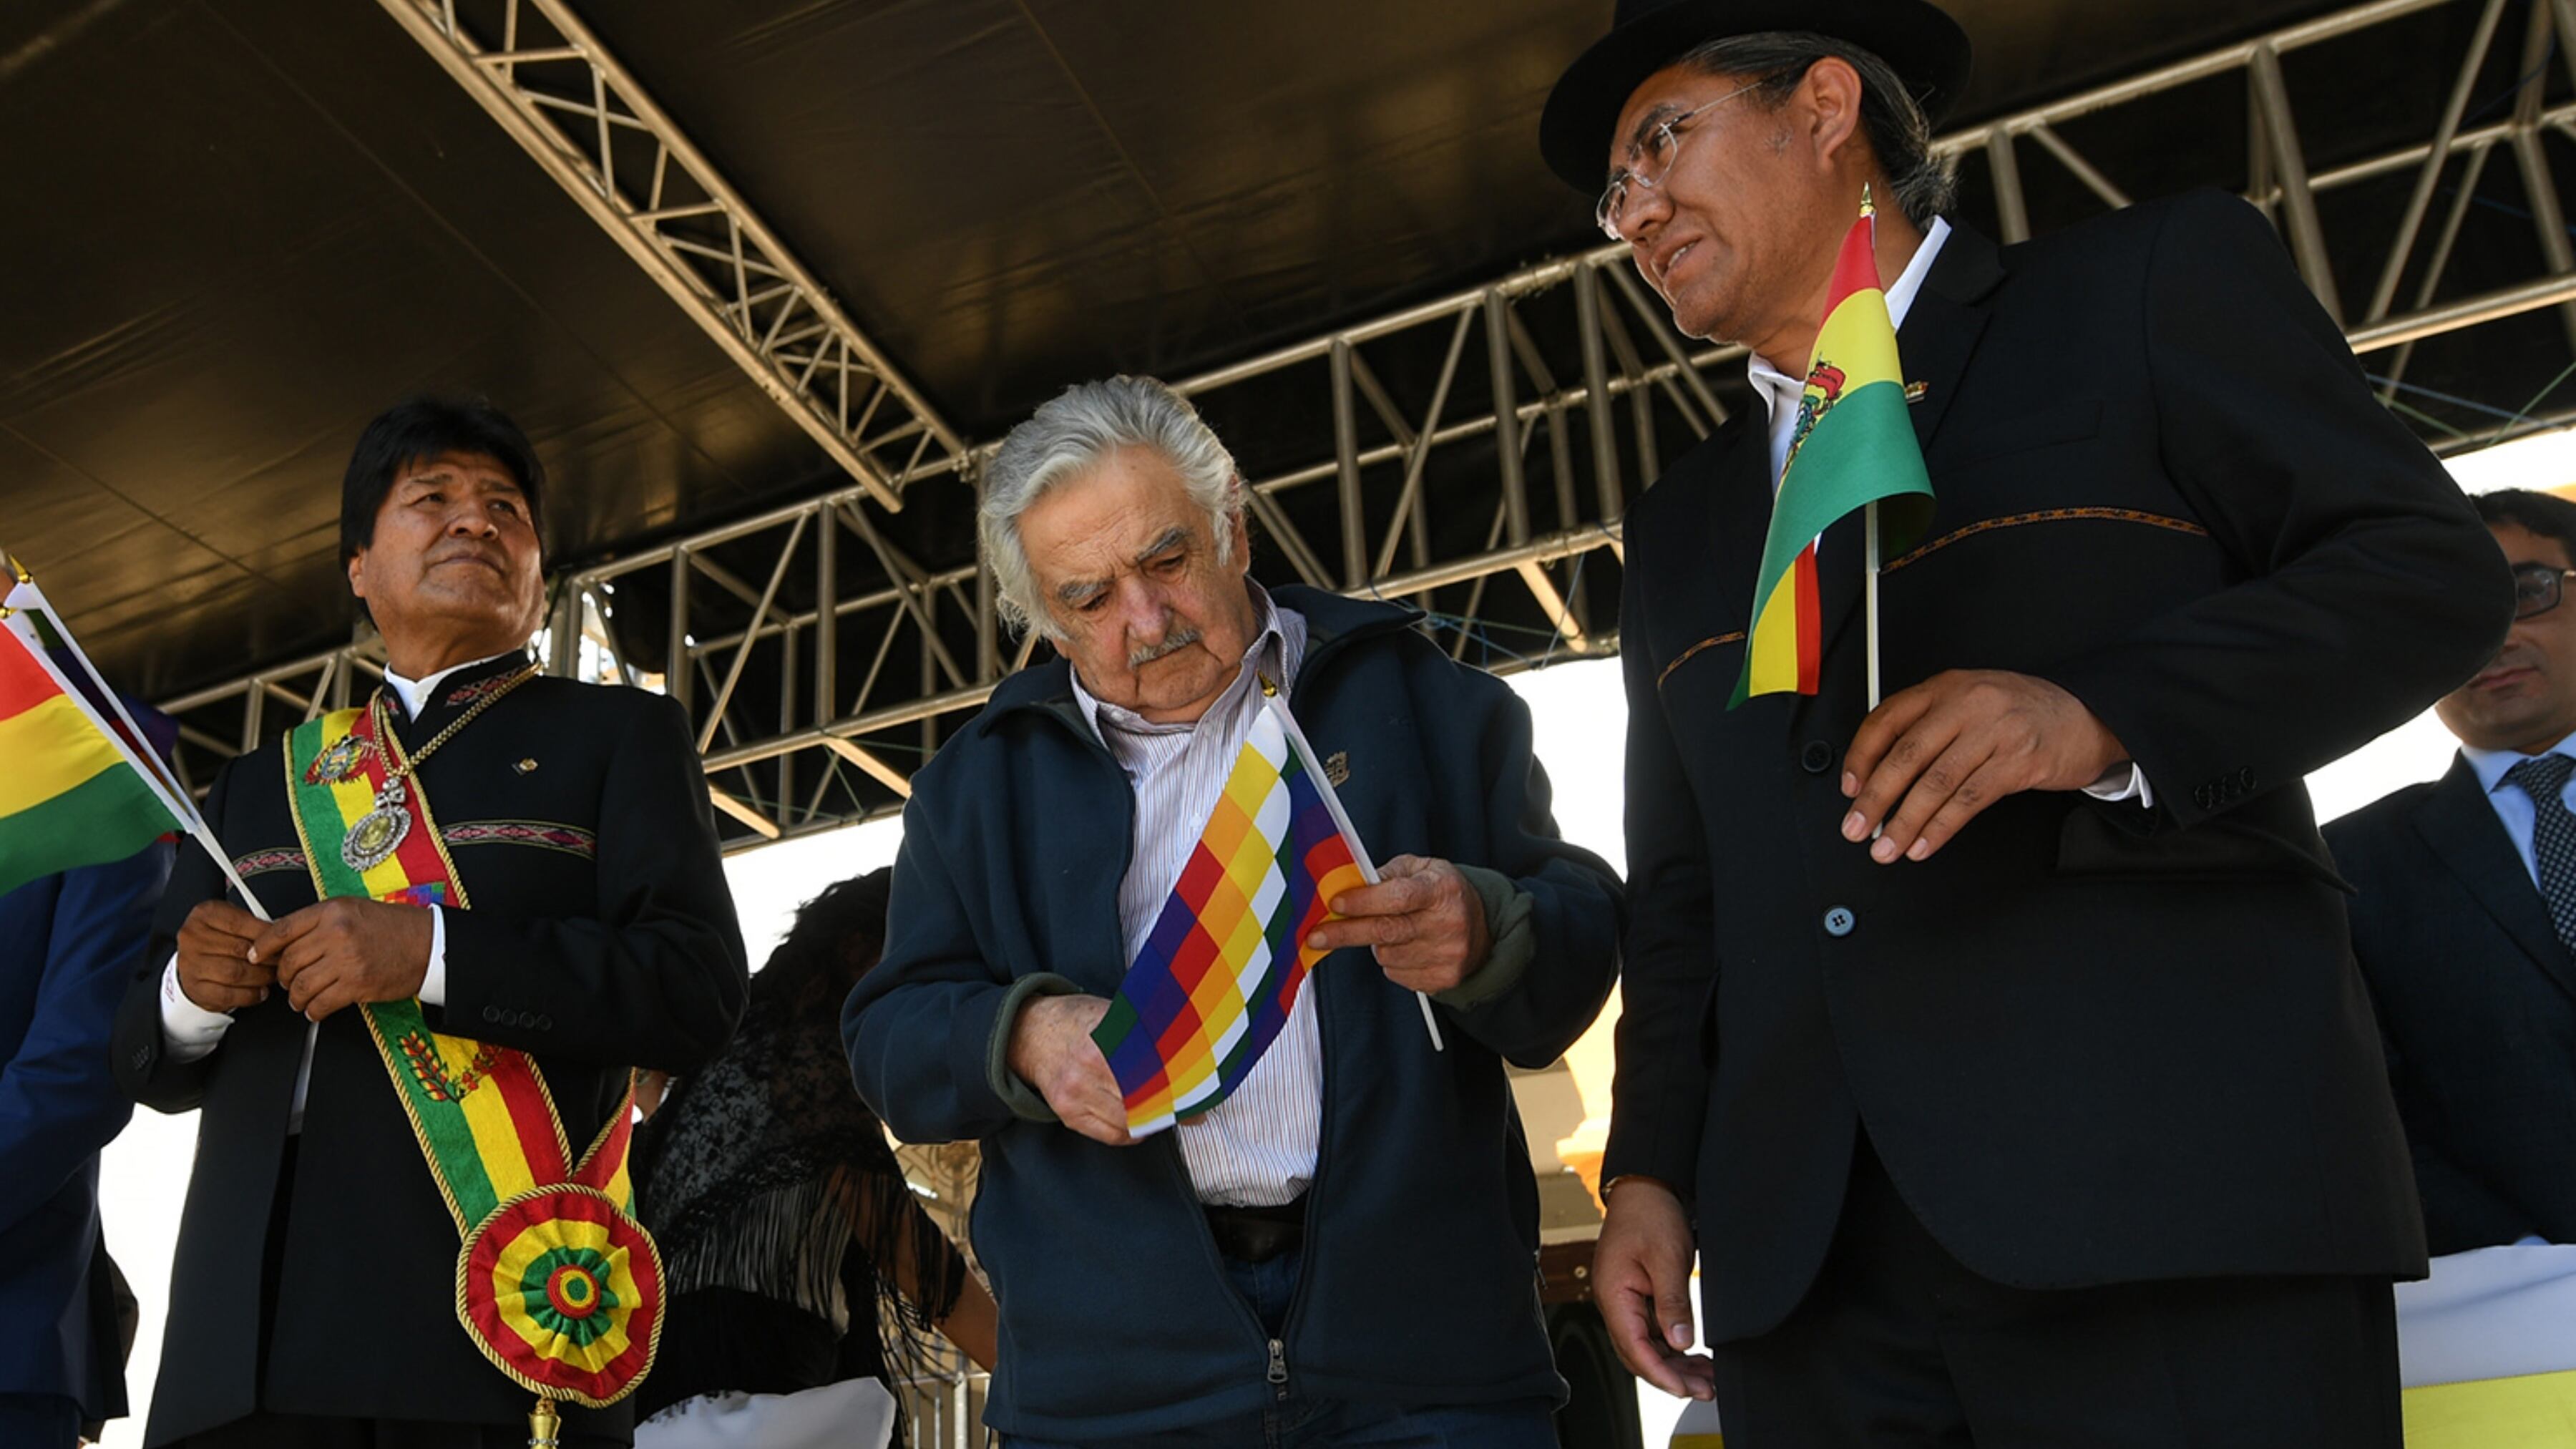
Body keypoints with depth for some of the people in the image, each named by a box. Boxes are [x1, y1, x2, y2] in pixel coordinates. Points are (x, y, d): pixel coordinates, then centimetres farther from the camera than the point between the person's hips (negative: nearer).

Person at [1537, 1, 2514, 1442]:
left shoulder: (2160, 283, 7)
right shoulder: (1682, 527, 21)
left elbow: (2435, 568, -1)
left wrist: (2103, 717, -17)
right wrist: (1650, 1167, 11)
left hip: (2175, 1186, -4)